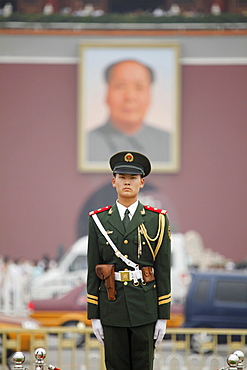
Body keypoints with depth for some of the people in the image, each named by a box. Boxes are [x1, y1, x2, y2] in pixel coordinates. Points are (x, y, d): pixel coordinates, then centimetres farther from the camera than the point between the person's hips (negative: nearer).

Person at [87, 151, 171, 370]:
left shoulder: (157, 220, 3)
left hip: (145, 308, -1)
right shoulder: (99, 220, 6)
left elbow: (163, 270, 2)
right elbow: (93, 271, 6)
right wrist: (94, 315, 2)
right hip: (112, 308, 1)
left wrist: (163, 316, -1)